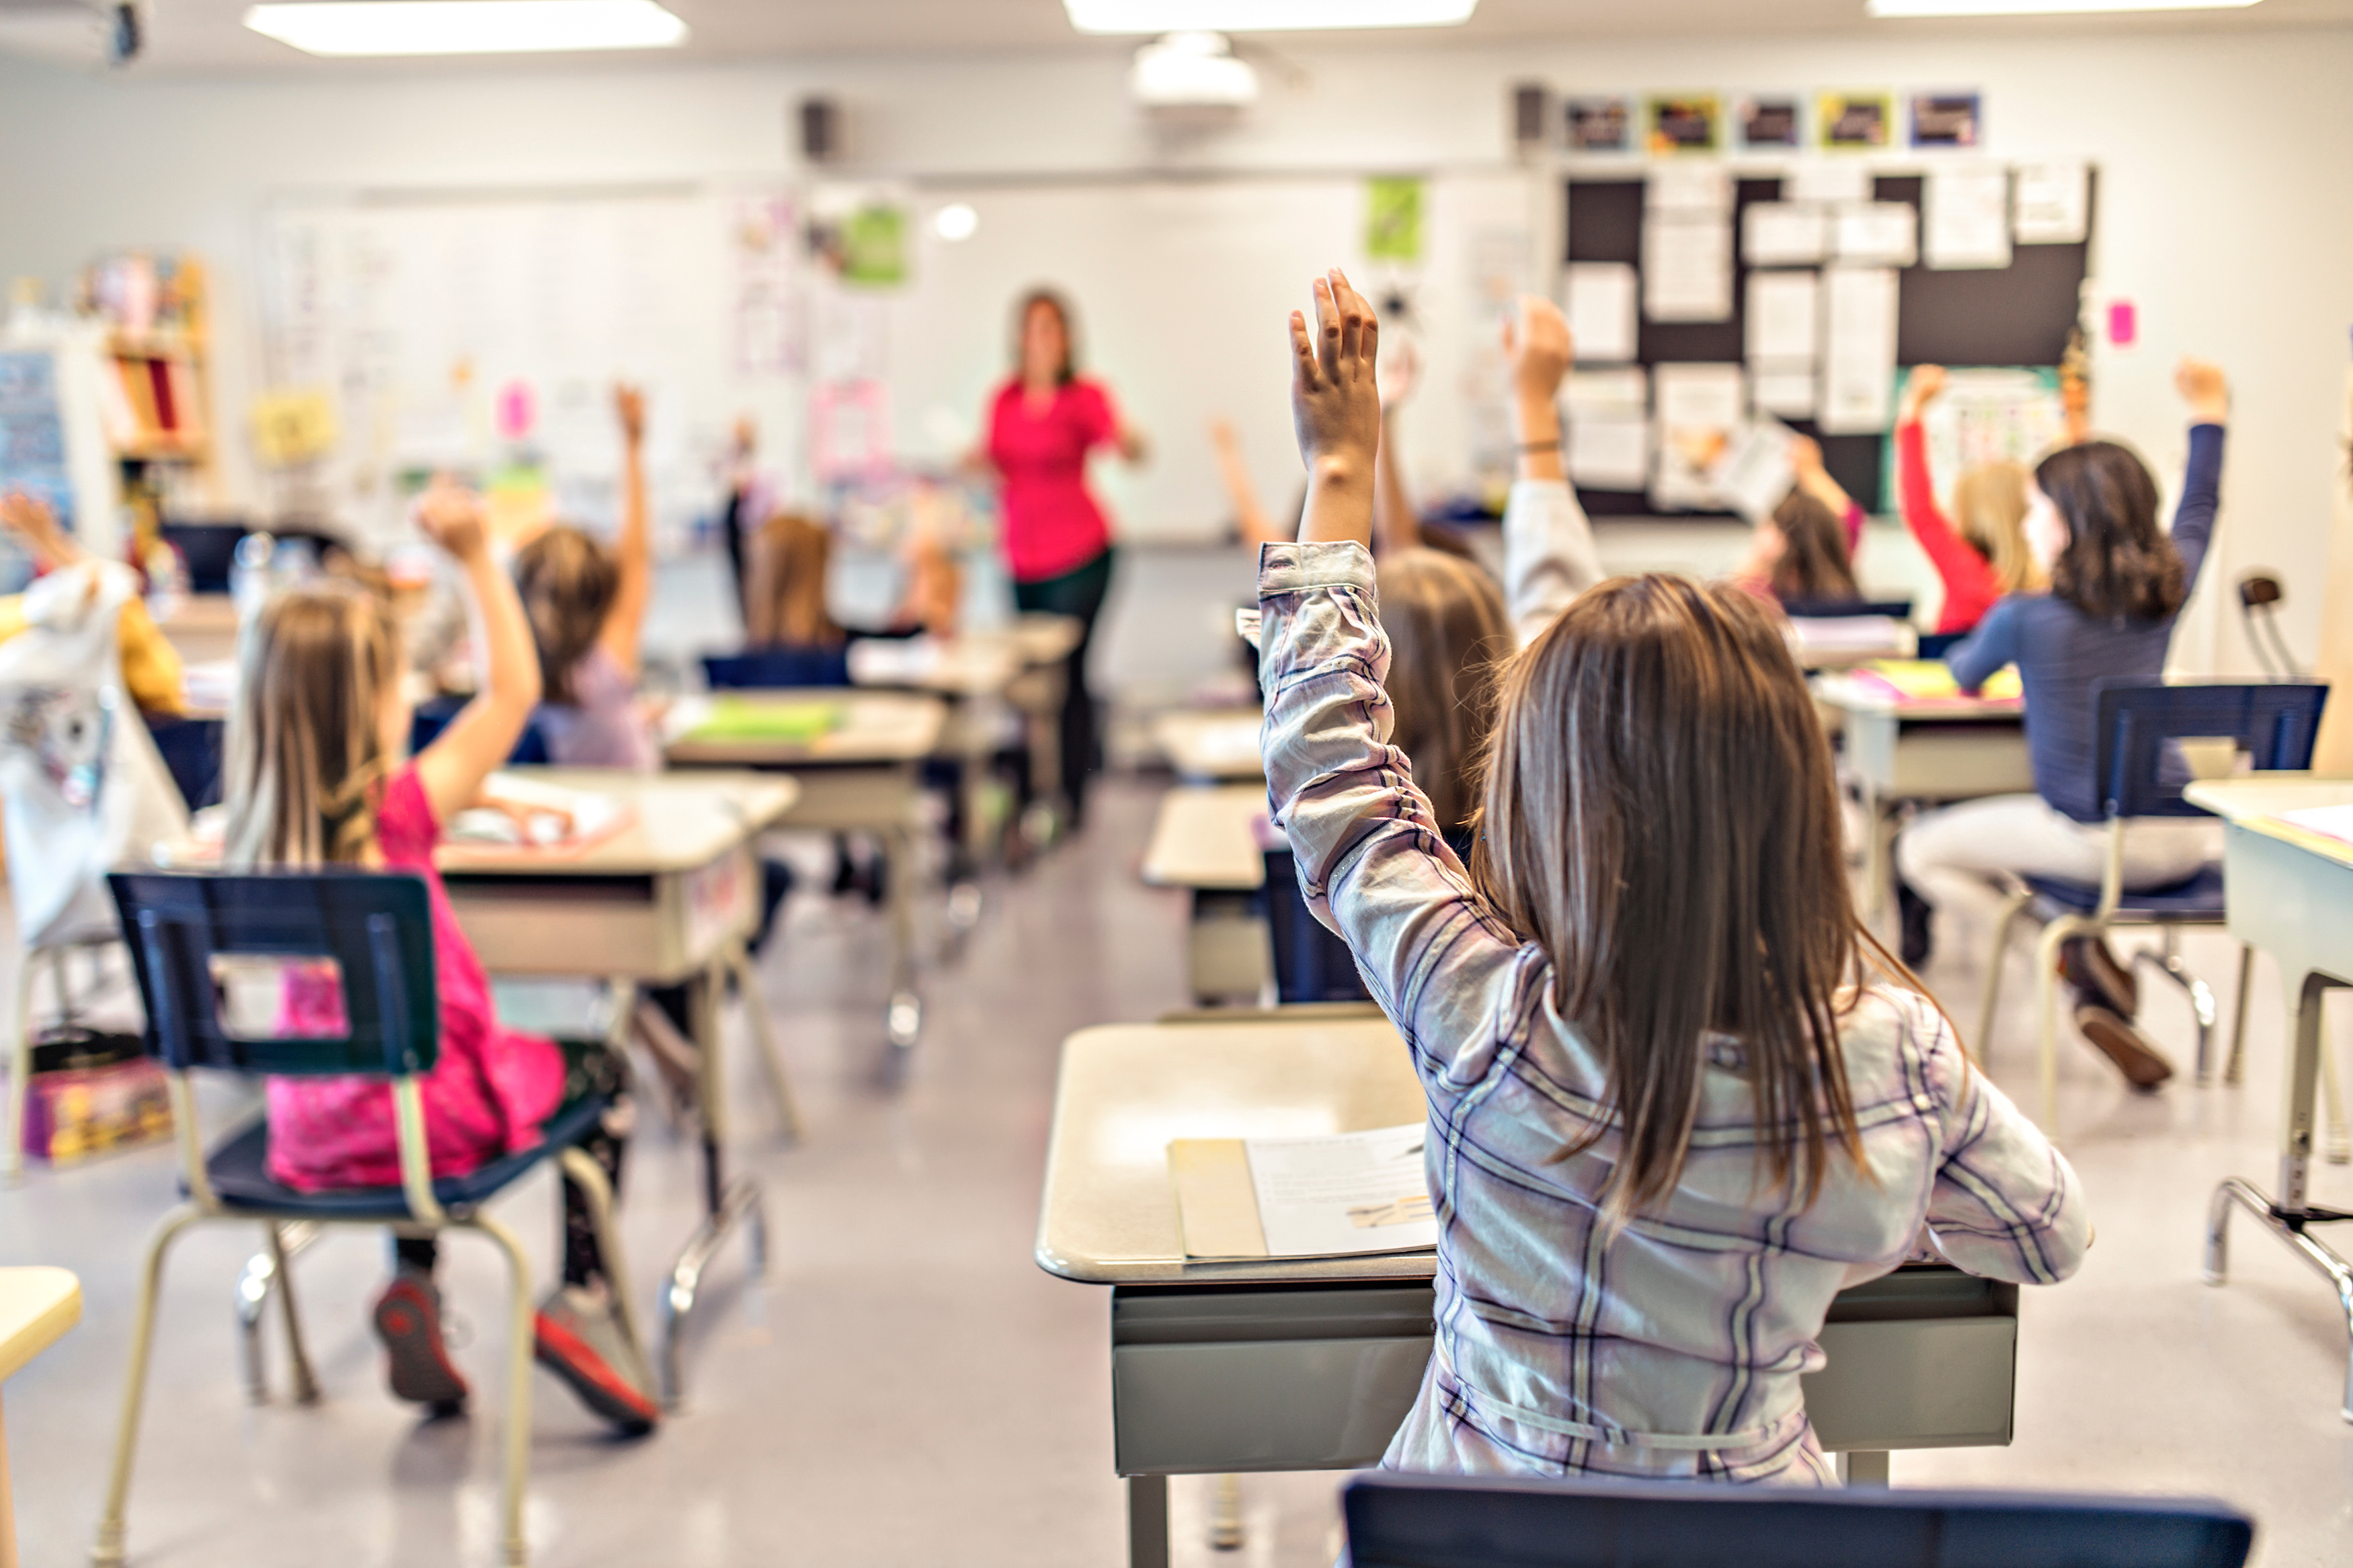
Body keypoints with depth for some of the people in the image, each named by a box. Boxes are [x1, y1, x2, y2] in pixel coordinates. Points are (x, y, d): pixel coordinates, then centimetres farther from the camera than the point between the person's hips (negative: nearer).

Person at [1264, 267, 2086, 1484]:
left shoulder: (1486, 1021, -28)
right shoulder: (1898, 1049, -20)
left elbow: (1329, 766, -13)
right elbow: (2051, 1237, 0)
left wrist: (1339, 471, -3)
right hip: (1760, 1503, 3)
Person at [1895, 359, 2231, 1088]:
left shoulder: (2024, 617, -10)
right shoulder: (2167, 590, 2)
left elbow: (1963, 677, 12)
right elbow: (2197, 516, 24)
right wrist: (2209, 415, 36)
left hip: (2092, 839, -5)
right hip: (2182, 840, 5)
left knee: (1920, 849, 12)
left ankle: (2075, 954, -2)